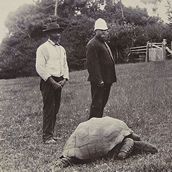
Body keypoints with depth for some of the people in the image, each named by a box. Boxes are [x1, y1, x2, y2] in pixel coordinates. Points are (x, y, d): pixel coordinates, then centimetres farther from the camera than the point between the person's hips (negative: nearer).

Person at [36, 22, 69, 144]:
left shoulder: (61, 49, 16)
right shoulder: (43, 48, -6)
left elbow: (65, 66, 18)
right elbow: (40, 68, -13)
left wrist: (64, 79, 0)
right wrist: (52, 81, -16)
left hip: (59, 82, 7)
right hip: (48, 82, -7)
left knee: (55, 109, 10)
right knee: (49, 109, -8)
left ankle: (51, 134, 19)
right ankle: (47, 136, -3)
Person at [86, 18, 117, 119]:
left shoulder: (104, 43, 21)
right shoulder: (92, 44, -13)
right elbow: (92, 64, -19)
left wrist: (111, 79, 21)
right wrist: (98, 80, -24)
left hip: (106, 80, 10)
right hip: (99, 81, -10)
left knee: (102, 103, 15)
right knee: (97, 104, -6)